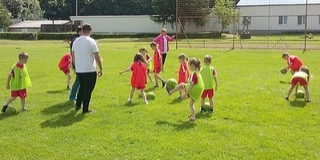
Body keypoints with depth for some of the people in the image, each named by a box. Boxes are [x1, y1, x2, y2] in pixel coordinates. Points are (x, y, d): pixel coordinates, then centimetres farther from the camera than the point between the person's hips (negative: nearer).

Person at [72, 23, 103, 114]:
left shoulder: (76, 41, 5)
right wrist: (101, 69, -3)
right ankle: (85, 109, 10)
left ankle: (78, 105, 25)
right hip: (90, 71, -5)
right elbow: (97, 57, -12)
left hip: (78, 70, 5)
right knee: (88, 89, 5)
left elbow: (73, 57, 11)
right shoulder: (91, 41, -12)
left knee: (82, 87, 24)